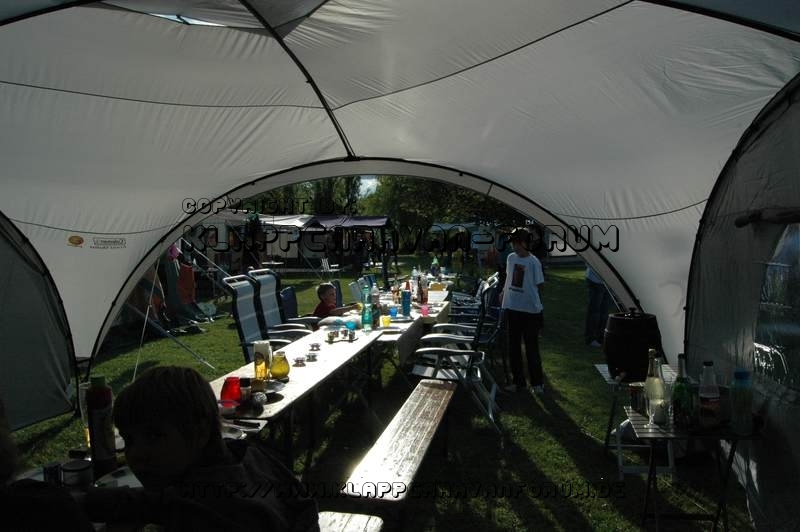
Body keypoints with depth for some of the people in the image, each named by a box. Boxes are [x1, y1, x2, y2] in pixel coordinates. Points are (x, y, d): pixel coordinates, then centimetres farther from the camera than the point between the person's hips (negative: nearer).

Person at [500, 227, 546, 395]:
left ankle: (537, 383, 16)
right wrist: (503, 292, 7)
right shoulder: (511, 258, 5)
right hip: (512, 308, 5)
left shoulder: (534, 262, -10)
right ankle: (518, 381, 22)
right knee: (513, 346, 10)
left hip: (530, 310, -5)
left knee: (531, 347, 2)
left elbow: (538, 287, -6)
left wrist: (540, 309, -5)